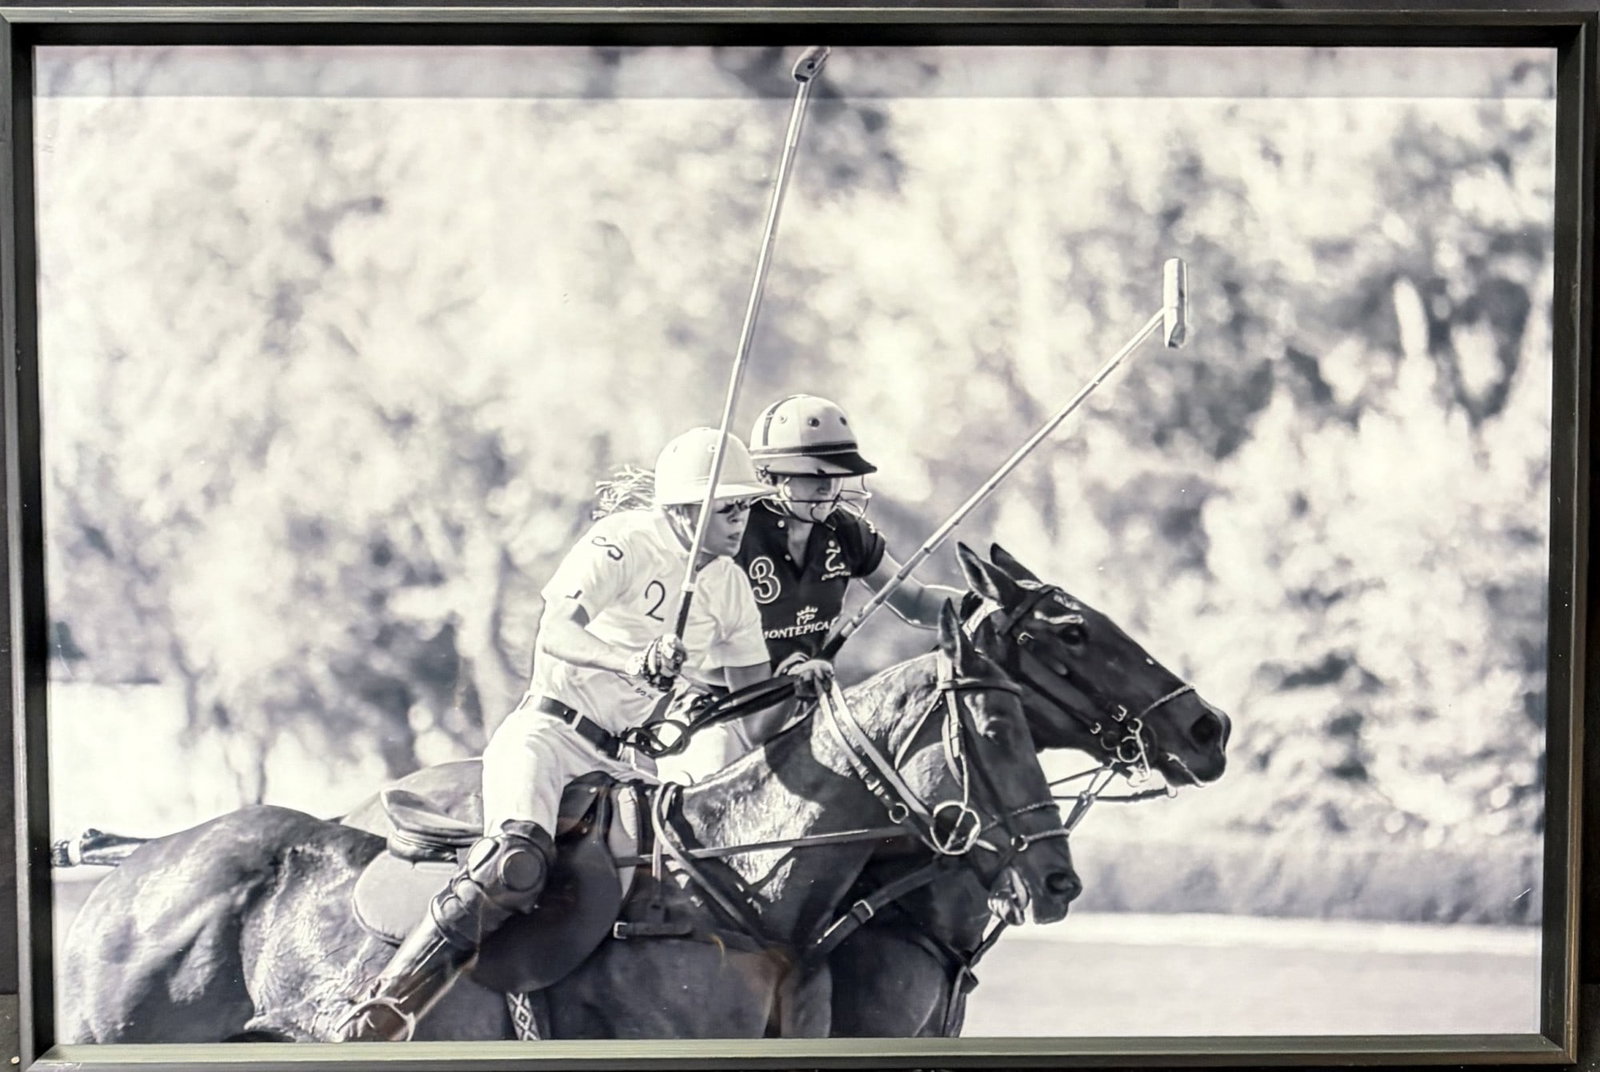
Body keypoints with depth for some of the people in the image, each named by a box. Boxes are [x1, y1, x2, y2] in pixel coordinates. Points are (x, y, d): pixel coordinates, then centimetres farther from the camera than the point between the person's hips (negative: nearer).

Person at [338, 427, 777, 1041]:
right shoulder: (624, 541, -12)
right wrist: (636, 662, -40)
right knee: (519, 862, -33)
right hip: (552, 731, -8)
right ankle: (382, 1009, -29)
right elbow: (554, 636, -25)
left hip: (628, 760, 8)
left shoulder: (729, 584, 11)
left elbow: (752, 691, 19)